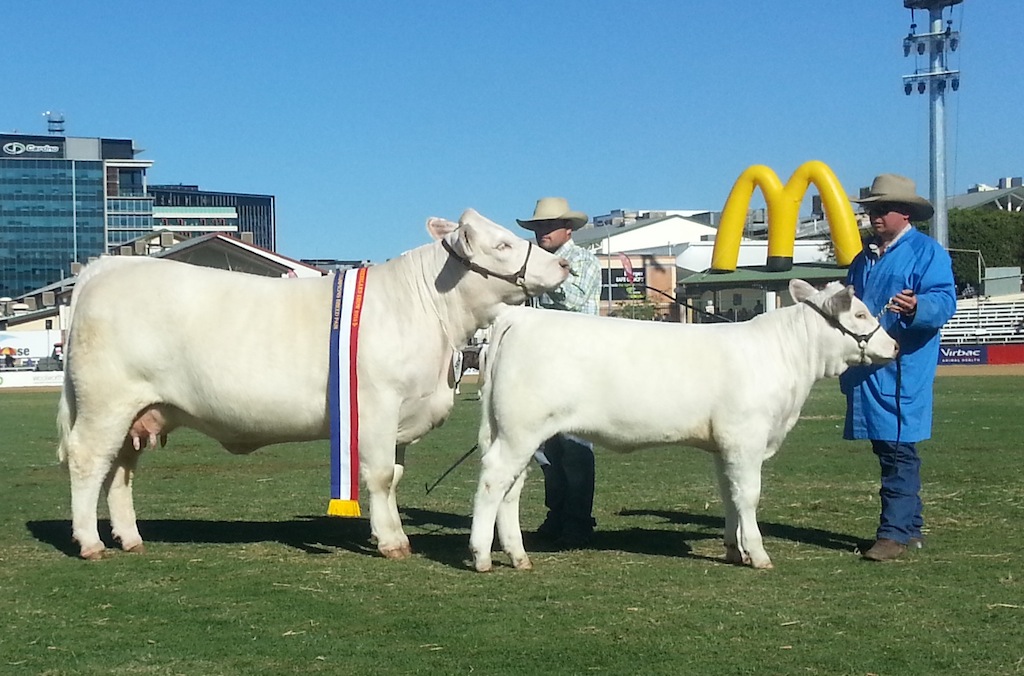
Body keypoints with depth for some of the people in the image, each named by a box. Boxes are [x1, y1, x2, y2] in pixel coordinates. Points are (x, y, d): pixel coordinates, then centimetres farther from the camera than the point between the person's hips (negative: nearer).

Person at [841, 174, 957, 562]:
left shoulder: (927, 252, -4)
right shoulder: (864, 258, 21)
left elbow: (944, 301, -16)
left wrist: (916, 307, -34)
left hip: (903, 371, -8)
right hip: (866, 370, 8)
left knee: (897, 449, -10)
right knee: (887, 450, 12)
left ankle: (895, 533, -8)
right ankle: (909, 527, 21)